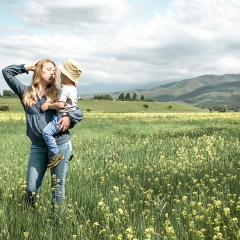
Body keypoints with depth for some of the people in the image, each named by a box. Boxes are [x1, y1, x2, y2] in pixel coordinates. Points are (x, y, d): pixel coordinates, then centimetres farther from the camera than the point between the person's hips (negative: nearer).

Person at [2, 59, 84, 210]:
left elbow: (80, 112, 6)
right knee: (31, 188, 3)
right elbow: (7, 72, 7)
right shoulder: (26, 92, 8)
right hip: (37, 147, 1)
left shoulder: (57, 94, 6)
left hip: (61, 145, -1)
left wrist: (69, 118, -15)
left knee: (58, 186, 7)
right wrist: (28, 67, 9)